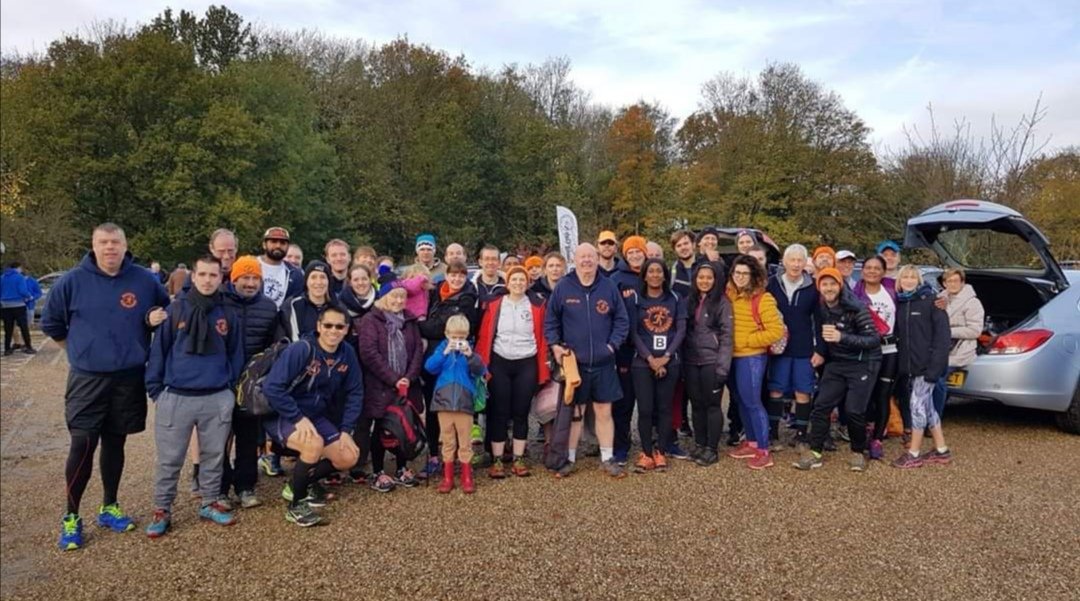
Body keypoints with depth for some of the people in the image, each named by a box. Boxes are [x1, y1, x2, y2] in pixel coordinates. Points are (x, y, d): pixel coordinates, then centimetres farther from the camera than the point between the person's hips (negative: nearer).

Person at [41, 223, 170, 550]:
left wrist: (156, 320, -8)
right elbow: (51, 323, 7)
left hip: (130, 378, 2)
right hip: (87, 379, -2)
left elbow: (166, 314, 13)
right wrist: (80, 349, 9)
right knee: (82, 445, -3)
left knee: (115, 443, 13)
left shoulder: (145, 281, -3)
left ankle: (109, 507, 27)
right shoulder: (72, 281, -6)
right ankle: (71, 516, 12)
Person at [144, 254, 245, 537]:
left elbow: (236, 354, 11)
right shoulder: (175, 310, -3)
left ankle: (210, 503, 29)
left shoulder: (227, 315, 4)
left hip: (218, 398, 2)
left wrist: (232, 388, 6)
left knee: (214, 455, 13)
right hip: (176, 397, -2)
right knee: (169, 459, 6)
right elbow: (158, 350, 0)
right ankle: (162, 510, 21)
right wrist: (155, 389, -2)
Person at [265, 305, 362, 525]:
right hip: (284, 417, -7)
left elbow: (354, 393, 1)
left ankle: (302, 482, 25)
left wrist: (346, 430, -6)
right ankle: (296, 505, -11)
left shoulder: (347, 354, -6)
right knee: (315, 444, -34)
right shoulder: (300, 350, -24)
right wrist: (298, 419, -27)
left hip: (317, 416, 7)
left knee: (349, 457, 0)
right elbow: (272, 387, -28)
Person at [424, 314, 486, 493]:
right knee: (447, 442, 10)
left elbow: (480, 371, -12)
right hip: (444, 402, 1)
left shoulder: (469, 350, 1)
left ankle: (467, 477, 16)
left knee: (465, 442, 6)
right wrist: (445, 353, -23)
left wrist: (470, 355, -28)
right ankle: (447, 477, 18)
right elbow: (429, 367, -11)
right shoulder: (442, 348, 3)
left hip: (464, 403, -1)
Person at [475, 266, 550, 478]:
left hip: (526, 364, 1)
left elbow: (542, 338, 2)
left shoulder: (537, 306, 3)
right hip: (499, 363, 0)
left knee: (521, 412, 7)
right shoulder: (494, 305, 2)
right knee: (499, 412, 3)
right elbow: (484, 337, 0)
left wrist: (543, 370, -2)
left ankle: (519, 459, 16)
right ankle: (497, 460, 11)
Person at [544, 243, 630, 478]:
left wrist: (613, 344, -5)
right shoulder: (563, 287, -2)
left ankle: (608, 459, 20)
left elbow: (622, 320, 5)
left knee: (604, 412, 8)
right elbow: (550, 320, 3)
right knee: (574, 412, 10)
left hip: (603, 363, 1)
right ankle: (569, 459, 22)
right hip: (573, 362, -1)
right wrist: (555, 345, -8)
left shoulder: (609, 287, 1)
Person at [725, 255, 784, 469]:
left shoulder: (762, 299, -13)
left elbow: (776, 331, -15)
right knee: (741, 400, 13)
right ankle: (751, 442, 26)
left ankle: (764, 451, 3)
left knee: (752, 402, -5)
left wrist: (745, 341, -13)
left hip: (752, 357, -6)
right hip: (733, 356, 6)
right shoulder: (729, 294, 3)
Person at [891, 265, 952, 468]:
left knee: (917, 404, -5)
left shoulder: (930, 300, -7)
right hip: (907, 365, 7)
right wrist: (899, 363, 5)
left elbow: (942, 334, -12)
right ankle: (941, 450, 25)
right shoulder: (900, 303, 11)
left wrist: (936, 365, -19)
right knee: (926, 406, 13)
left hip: (926, 365, -7)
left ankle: (914, 454, 5)